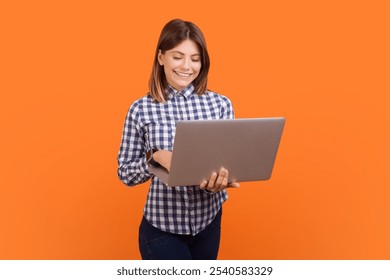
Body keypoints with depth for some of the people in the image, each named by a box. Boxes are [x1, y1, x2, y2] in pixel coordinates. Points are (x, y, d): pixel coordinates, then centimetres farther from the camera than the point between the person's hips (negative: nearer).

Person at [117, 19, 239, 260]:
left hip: (209, 222, 3)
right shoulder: (141, 109, -8)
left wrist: (219, 180, -25)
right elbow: (126, 174, -3)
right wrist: (155, 157, -22)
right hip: (162, 228, -2)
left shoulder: (221, 104, -4)